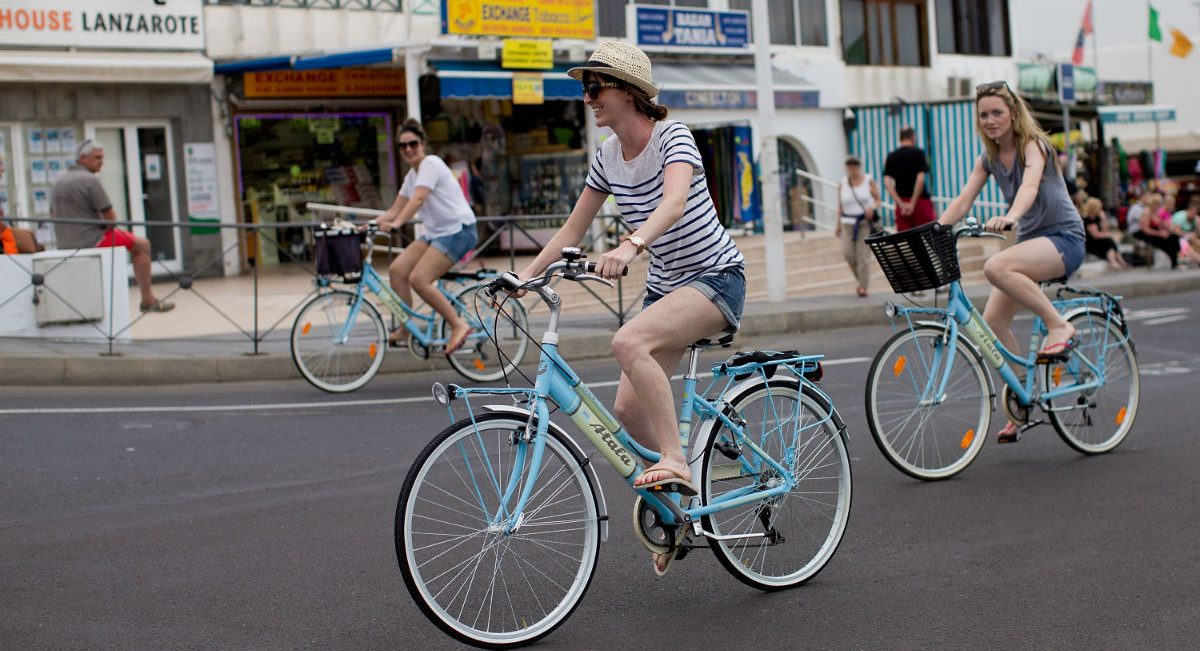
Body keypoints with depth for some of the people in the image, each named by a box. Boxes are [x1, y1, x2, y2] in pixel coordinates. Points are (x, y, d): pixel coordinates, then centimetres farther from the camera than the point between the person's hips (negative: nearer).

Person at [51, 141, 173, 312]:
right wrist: (109, 224, 8)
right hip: (92, 241, -9)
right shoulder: (90, 180, -16)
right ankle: (148, 300, 5)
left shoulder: (58, 182, 11)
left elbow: (53, 215, 19)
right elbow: (110, 218, -15)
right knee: (142, 245, 6)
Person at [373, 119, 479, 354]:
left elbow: (419, 199, -27)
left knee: (418, 279, -21)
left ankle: (458, 324, -11)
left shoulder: (431, 164, -11)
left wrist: (396, 224, -39)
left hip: (458, 230, -9)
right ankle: (406, 327, 3)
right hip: (436, 231, 9)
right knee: (397, 269, -6)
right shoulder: (412, 175, 16)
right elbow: (395, 210, 15)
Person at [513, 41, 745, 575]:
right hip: (665, 285, 7)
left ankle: (675, 462, -24)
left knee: (629, 342, -33)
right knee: (628, 410, -2)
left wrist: (631, 245, -54)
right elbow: (572, 230, 10)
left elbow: (675, 201, -37)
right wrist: (527, 274, -1)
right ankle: (680, 498, 20)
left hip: (716, 277, -7)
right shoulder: (609, 156, 4)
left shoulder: (672, 136, -17)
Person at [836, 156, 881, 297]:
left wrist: (872, 208, -15)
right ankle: (861, 279, 13)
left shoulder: (869, 180, 2)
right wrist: (838, 225, 10)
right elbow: (840, 206, 12)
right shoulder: (842, 184, 7)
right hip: (848, 223, 2)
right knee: (847, 253, -11)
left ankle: (863, 287, -3)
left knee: (863, 255, -9)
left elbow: (878, 199, 6)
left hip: (866, 222, -2)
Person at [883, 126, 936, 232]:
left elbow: (887, 182, -2)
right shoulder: (918, 153, -3)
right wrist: (913, 203, -11)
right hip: (920, 200, -4)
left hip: (902, 202, 4)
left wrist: (900, 203, -5)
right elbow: (920, 179, -13)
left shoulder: (891, 157, 8)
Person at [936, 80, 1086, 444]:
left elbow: (1030, 185, -32)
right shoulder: (988, 160, 8)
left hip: (1064, 238, -7)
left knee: (996, 267, -34)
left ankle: (1059, 326, -20)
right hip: (1029, 240, 7)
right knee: (992, 322, -5)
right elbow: (962, 201, -2)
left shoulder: (1033, 145, -11)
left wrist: (1010, 217, -52)